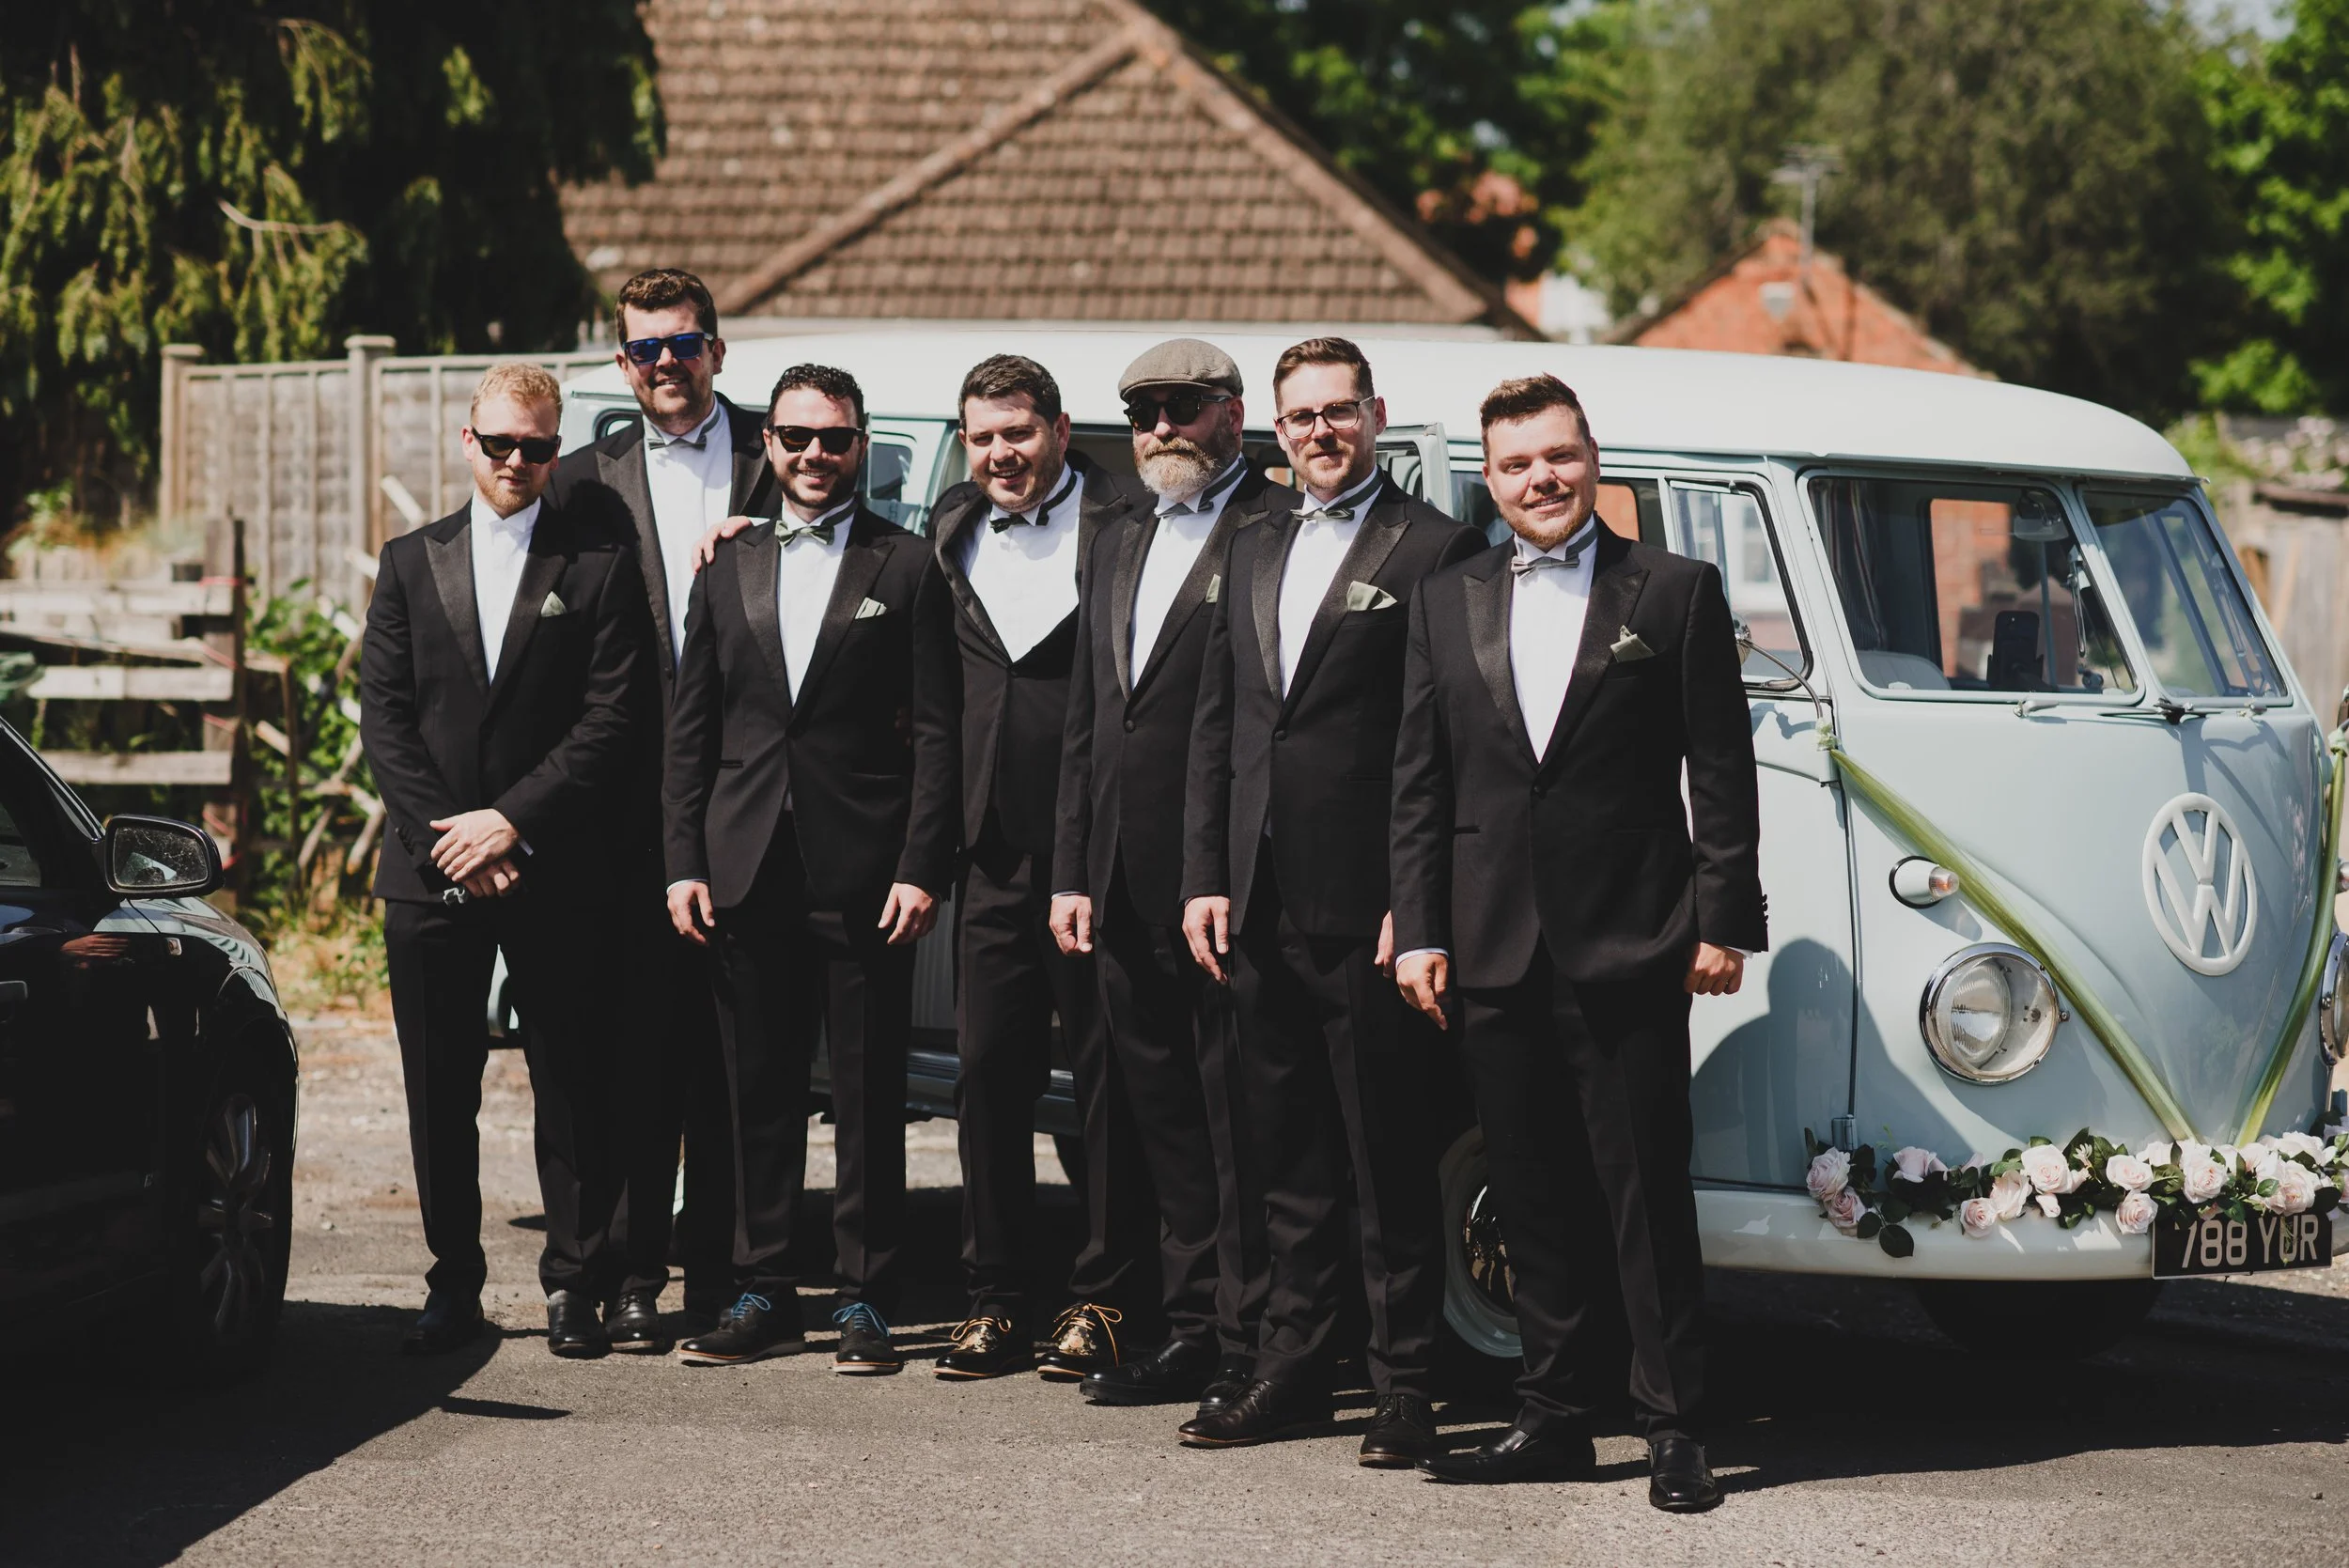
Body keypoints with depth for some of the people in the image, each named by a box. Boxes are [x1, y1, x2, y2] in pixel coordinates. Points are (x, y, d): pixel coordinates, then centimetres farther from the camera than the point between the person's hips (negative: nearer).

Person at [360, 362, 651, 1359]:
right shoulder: (410, 564, 11)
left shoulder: (601, 567, 2)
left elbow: (614, 718, -5)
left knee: (572, 1087, 0)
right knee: (438, 1089, 5)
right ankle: (454, 1285, 14)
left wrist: (513, 821, -12)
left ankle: (574, 1286, 8)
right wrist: (444, 836, -7)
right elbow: (383, 716, 5)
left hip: (557, 871, -2)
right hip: (429, 870, 2)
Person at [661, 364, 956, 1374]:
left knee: (869, 1093, 1)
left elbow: (934, 732, -2)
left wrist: (921, 866, -10)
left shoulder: (906, 568, 2)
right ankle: (763, 1290, 15)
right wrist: (684, 862, 4)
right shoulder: (728, 569, 12)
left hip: (863, 871, -3)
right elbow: (689, 729, 12)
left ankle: (865, 1300, 6)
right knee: (758, 1090, 7)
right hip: (749, 871, 3)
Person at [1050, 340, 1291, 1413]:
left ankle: (1252, 1346, 1)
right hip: (1129, 888, 8)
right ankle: (1191, 1331, 19)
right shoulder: (1117, 551, 20)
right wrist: (1072, 873, 14)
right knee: (1166, 1118, 12)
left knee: (1239, 1122, -3)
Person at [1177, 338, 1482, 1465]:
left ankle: (1406, 1389, 6)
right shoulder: (1253, 554, 16)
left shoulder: (1435, 549, -5)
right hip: (1263, 908, 6)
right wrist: (1205, 878, 7)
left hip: (1369, 908, -6)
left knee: (1390, 1160, 0)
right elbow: (1216, 728, 16)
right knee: (1290, 1159, 13)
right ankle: (1293, 1370, 20)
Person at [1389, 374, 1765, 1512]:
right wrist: (1419, 930, 4)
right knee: (1536, 1202, 9)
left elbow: (1722, 774, 0)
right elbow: (1418, 785, 11)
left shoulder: (1676, 594, 2)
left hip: (1629, 948, -4)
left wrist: (1723, 922, -6)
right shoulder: (1446, 604, 12)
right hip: (1498, 949, 4)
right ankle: (1554, 1417, 16)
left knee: (1647, 1195, -2)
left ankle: (1674, 1430, 1)